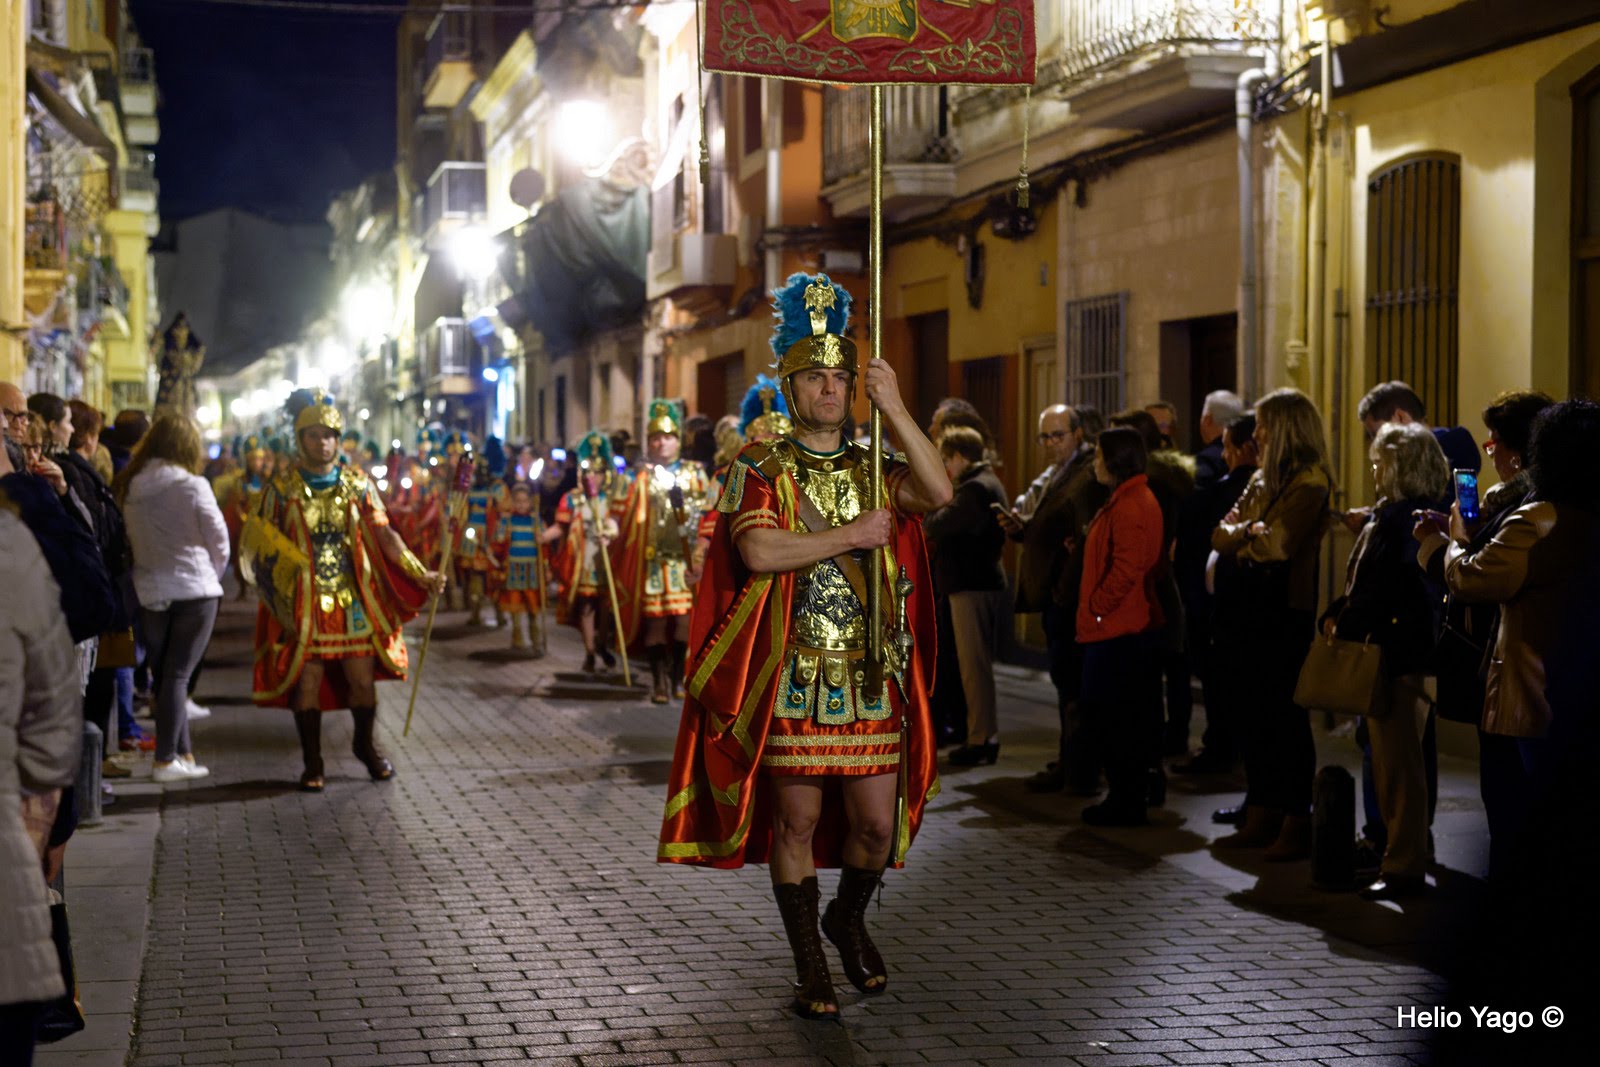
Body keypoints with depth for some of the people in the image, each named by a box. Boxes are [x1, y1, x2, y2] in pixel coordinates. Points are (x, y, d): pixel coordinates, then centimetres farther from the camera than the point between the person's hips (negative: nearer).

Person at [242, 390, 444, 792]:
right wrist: (282, 605, -9)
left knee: (363, 679, 3)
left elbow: (384, 535, 0)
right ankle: (312, 764, 13)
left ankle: (365, 745, 27)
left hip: (354, 603, 1)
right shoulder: (282, 490, 1)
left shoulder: (358, 484, 5)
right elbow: (262, 549, 0)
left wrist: (420, 574, -12)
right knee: (307, 681, 0)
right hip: (305, 605, -1)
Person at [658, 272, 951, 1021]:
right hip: (792, 677, -3)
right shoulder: (760, 472, 0)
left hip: (871, 678, 3)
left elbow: (939, 493, -11)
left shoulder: (876, 470, 10)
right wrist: (853, 535, -15)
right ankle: (811, 968, 17)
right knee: (797, 822, 3)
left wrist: (895, 409, -14)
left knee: (878, 823, 4)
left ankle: (848, 919, 34)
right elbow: (759, 551, -18)